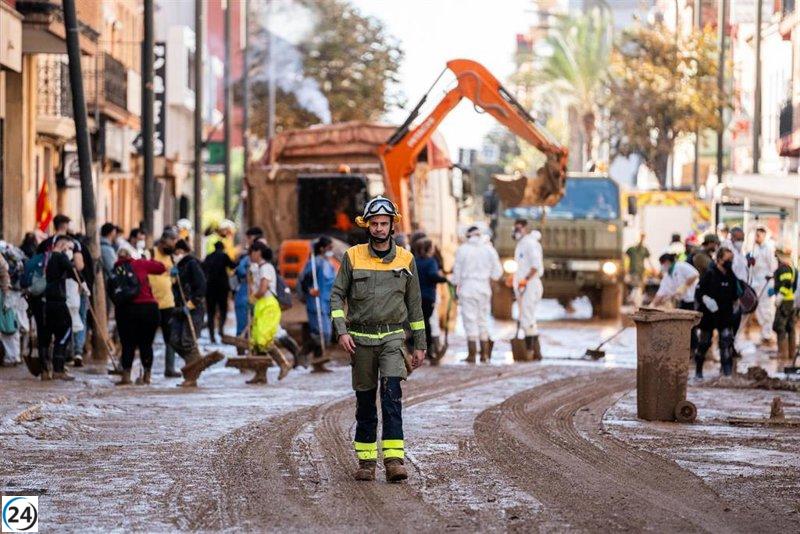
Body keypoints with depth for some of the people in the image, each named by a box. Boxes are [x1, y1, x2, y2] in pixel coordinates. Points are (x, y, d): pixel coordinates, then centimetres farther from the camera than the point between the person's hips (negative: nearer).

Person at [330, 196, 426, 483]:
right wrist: (341, 331, -10)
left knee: (392, 393, -17)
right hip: (360, 338, 1)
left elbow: (414, 304, 11)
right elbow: (337, 296, 4)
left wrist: (420, 345, 11)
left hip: (392, 337, -1)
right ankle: (366, 460, 14)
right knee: (365, 400, 6)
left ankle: (394, 459, -22)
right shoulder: (353, 257, 2)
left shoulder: (406, 260, 5)